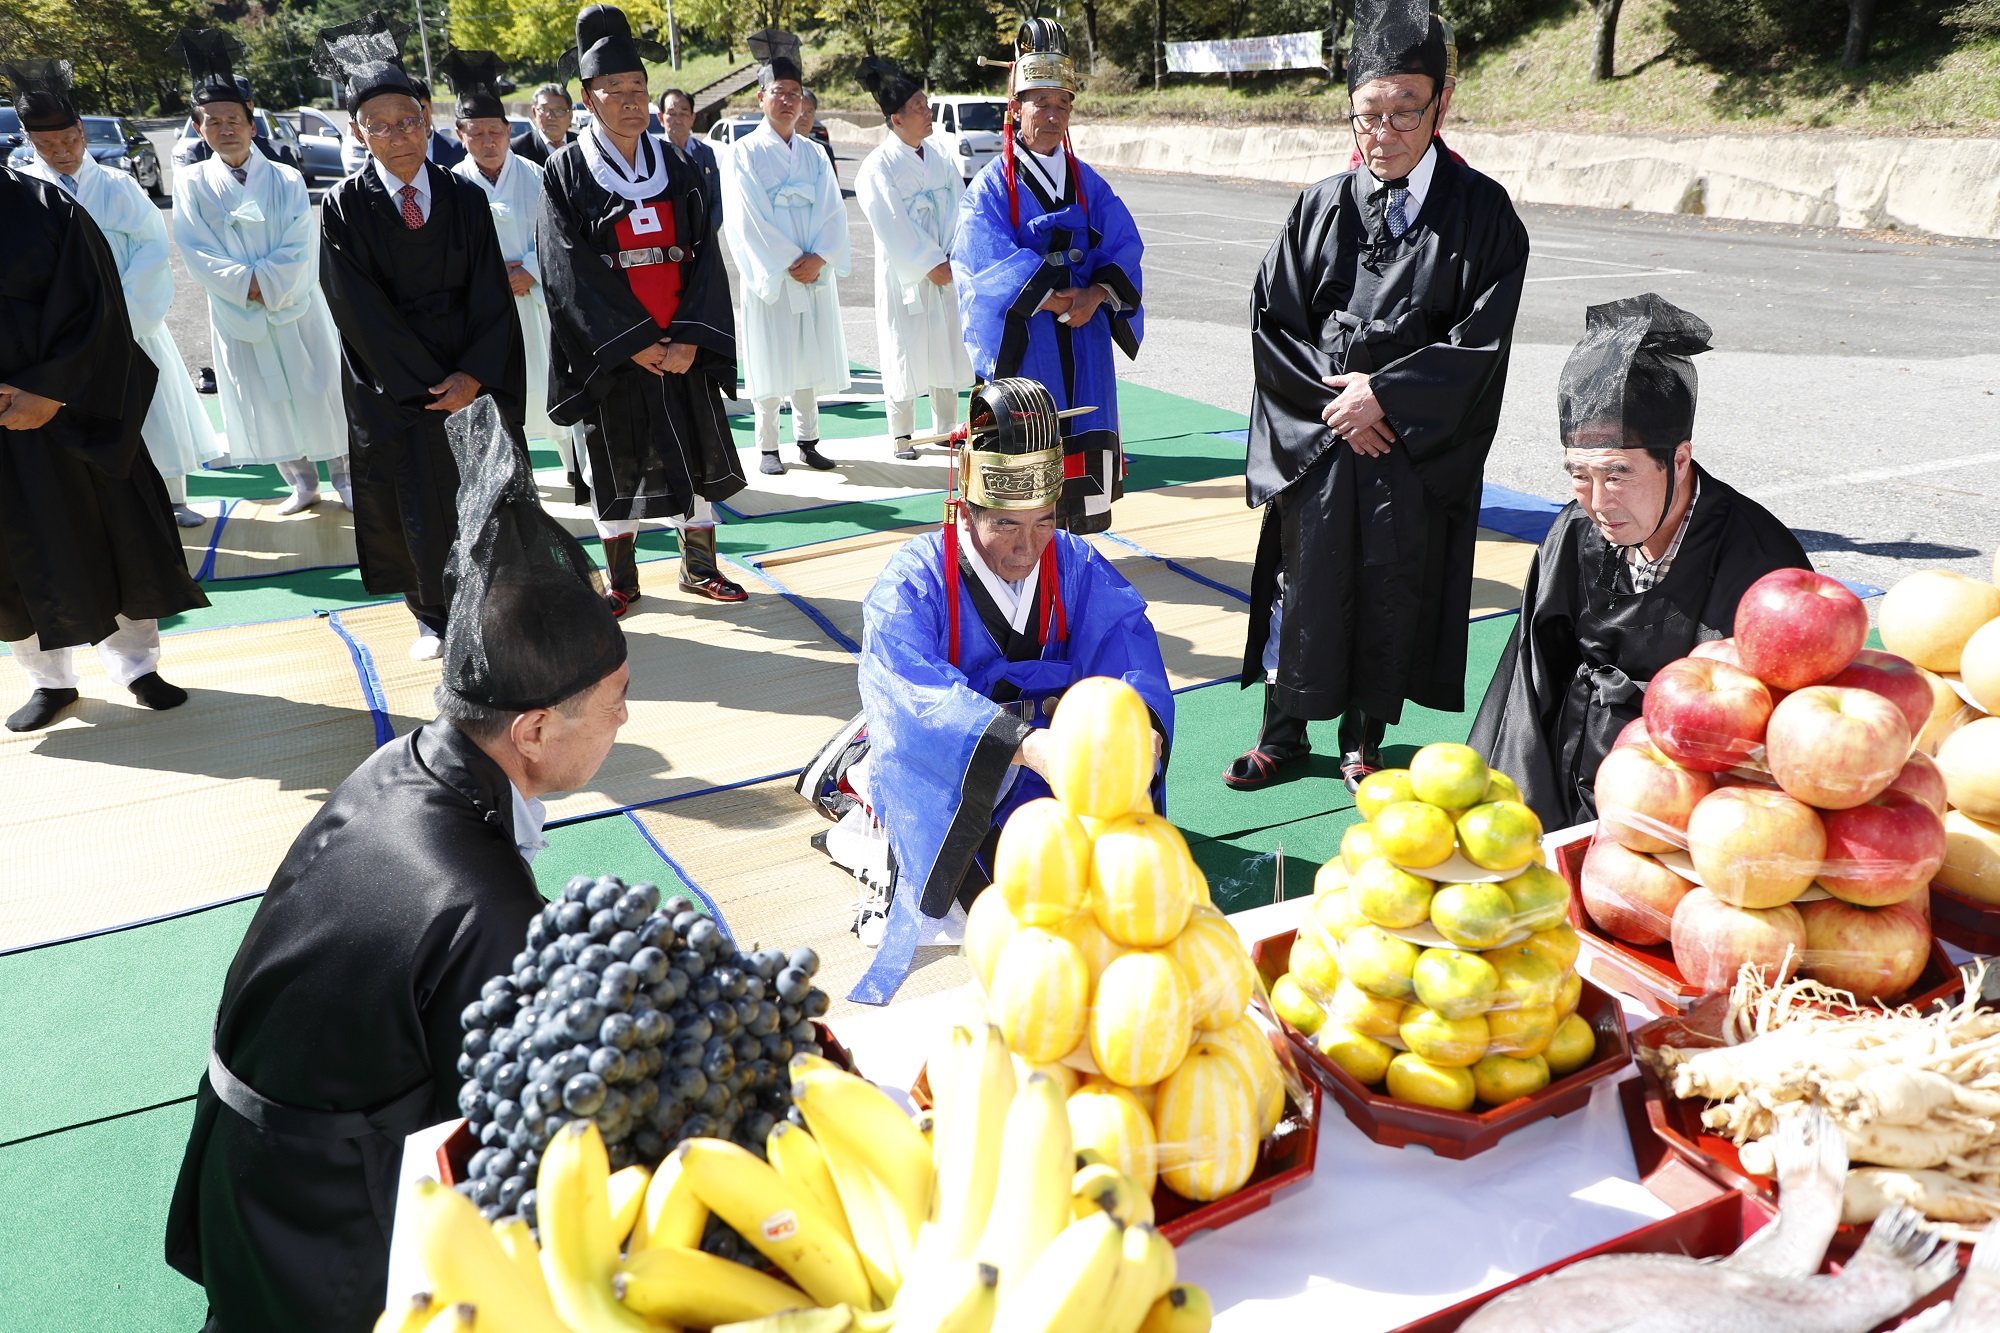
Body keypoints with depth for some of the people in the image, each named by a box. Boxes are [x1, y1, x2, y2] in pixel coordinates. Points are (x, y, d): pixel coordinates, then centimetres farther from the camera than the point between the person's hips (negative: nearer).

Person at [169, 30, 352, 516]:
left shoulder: (286, 180, -3)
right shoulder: (191, 184, -1)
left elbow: (301, 249, -9)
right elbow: (196, 253, -6)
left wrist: (265, 286, -19)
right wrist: (248, 284, -18)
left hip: (297, 308, -1)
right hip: (235, 317, 1)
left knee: (320, 393, 3)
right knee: (266, 404, 7)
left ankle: (344, 477, 16)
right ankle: (301, 483, 19)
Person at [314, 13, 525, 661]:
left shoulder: (465, 198, 2)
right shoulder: (344, 207, -4)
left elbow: (491, 297, -2)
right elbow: (361, 311, -8)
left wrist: (473, 375, -15)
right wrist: (432, 383, -13)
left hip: (472, 378, 2)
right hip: (391, 386, -2)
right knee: (416, 503, 4)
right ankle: (434, 615, 20)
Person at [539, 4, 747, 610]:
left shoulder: (677, 168, 7)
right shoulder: (567, 173, -2)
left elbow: (704, 257, 1)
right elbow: (572, 271, -9)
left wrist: (689, 339, -12)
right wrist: (636, 344, -16)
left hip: (683, 348, 3)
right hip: (609, 351, -3)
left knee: (697, 455, 7)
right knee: (616, 467, 5)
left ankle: (699, 566, 22)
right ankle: (622, 580, 18)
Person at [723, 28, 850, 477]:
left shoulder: (814, 154, 11)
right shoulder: (744, 153, -3)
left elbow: (833, 210, 4)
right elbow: (748, 220, -10)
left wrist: (818, 258, -12)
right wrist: (787, 265, -14)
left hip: (815, 273, 4)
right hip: (768, 276, -4)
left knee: (809, 357, 7)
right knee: (770, 360, 0)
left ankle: (807, 440, 17)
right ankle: (768, 447, 8)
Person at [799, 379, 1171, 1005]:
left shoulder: (1075, 566, -3)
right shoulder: (912, 581, -18)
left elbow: (1128, 642, -12)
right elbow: (913, 691, -33)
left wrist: (1141, 722, -35)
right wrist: (1024, 743, -48)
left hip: (1039, 756, 8)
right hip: (942, 768, -7)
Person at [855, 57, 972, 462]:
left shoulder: (942, 162, 8)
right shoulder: (878, 167, -10)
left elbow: (959, 211, 3)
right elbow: (893, 225, -14)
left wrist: (951, 258, -11)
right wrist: (929, 265, -16)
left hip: (945, 273, 6)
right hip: (903, 275, -6)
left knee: (946, 349, 10)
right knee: (904, 352, 1)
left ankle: (945, 429, 23)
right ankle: (901, 435, 12)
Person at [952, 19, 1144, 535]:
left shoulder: (1088, 182, 11)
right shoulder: (992, 186, -3)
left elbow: (1125, 245, 2)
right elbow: (990, 262, -15)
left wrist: (1096, 295, -18)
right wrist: (1054, 299, -21)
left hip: (1084, 335, 4)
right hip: (1022, 338, -4)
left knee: (1088, 448, 6)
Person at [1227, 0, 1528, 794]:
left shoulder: (1479, 213, -3)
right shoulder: (1321, 208, 3)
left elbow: (1480, 341, -8)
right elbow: (1271, 320, 2)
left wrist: (1383, 393, -14)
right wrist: (1335, 399, -9)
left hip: (1418, 449, -1)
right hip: (1315, 434, 2)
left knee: (1391, 589, 7)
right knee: (1304, 582, 6)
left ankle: (1364, 739, 24)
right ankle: (1284, 731, 22)